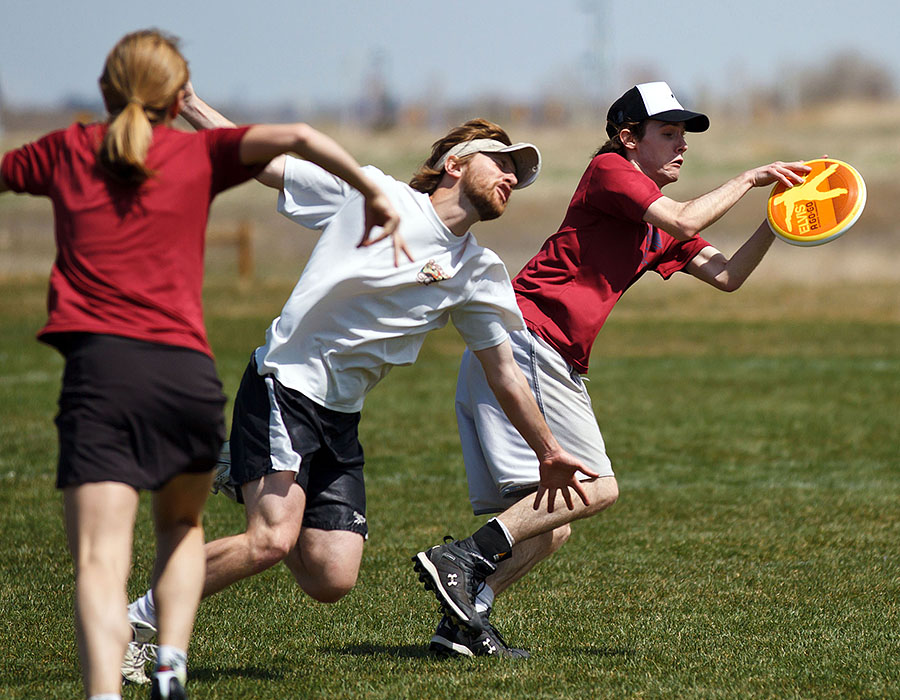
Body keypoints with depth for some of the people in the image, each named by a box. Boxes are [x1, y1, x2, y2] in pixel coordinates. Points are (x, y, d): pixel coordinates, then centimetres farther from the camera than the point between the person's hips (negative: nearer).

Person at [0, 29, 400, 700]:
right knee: (181, 525, 28)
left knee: (101, 559, -13)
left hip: (101, 366, -2)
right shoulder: (197, 154, 14)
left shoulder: (67, 150, 16)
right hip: (190, 371, 2)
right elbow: (296, 137, 0)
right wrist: (372, 191, 8)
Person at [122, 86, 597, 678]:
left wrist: (547, 453, 22)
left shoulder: (479, 274, 9)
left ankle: (253, 480, 18)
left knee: (331, 581, -8)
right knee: (272, 541, -23)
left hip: (341, 419, 6)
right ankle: (137, 622, -7)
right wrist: (184, 100, -5)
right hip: (284, 386, -6)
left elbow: (503, 371, 18)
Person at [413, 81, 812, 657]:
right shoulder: (610, 169, -1)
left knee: (549, 528, 5)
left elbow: (728, 276, 22)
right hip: (526, 340, -10)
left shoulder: (660, 232, 25)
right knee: (596, 487, -17)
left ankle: (464, 619, -4)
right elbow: (684, 222, -14)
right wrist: (749, 178, -2)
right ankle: (462, 559, -22)